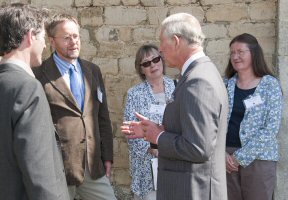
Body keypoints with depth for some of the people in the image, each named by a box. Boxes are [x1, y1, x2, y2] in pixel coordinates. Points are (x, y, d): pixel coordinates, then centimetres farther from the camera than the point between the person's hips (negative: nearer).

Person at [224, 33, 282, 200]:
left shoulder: (270, 85, -3)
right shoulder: (226, 85, 8)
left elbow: (271, 128, -10)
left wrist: (241, 157, -13)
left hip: (259, 159, -3)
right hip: (227, 159, 3)